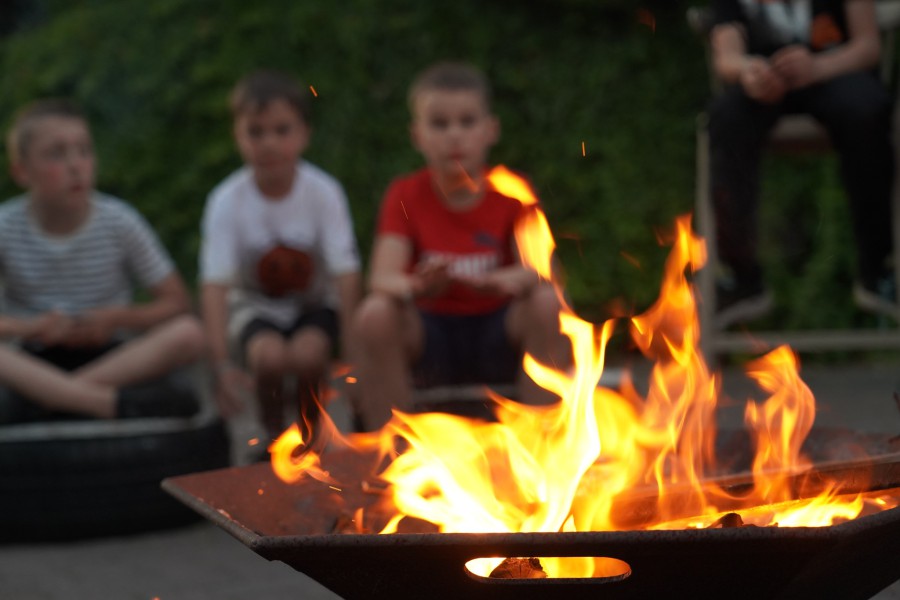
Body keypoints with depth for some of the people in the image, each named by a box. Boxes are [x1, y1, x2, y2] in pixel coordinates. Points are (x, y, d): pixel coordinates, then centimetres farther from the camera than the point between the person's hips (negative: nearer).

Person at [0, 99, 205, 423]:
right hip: (32, 365, -1)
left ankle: (48, 399, -32)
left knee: (189, 333, -27)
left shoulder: (119, 222, 0)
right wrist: (29, 327, -23)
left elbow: (176, 302, 2)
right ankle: (112, 402, -39)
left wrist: (118, 318, -14)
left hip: (115, 359, 1)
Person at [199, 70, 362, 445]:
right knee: (270, 355, -31)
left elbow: (346, 274, -18)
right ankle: (274, 434, -1)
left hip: (314, 304, 0)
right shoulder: (227, 202, -16)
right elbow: (216, 284, -19)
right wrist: (222, 364, -30)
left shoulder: (324, 193, -16)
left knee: (308, 354, -31)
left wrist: (351, 353, -26)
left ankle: (308, 435, -2)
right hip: (255, 306, 0)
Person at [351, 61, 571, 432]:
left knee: (545, 304, -30)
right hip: (429, 335, 0)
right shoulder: (405, 196, -4)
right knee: (374, 314, -30)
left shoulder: (512, 193, -3)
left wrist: (509, 280, -43)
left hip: (498, 336, 0)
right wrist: (414, 287, -44)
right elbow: (382, 276, -19)